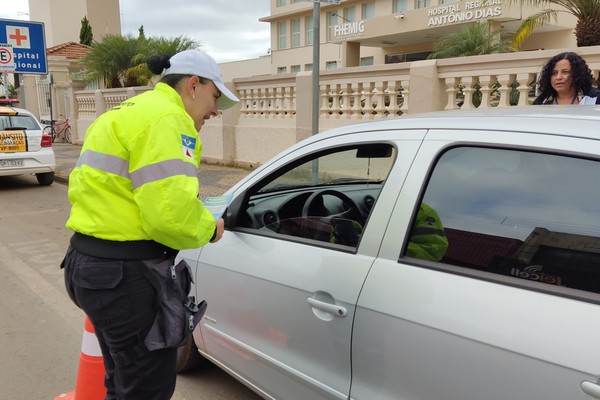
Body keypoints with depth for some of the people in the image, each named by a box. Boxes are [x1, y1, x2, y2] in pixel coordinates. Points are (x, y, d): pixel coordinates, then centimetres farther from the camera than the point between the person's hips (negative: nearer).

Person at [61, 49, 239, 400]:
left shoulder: (128, 111, 17)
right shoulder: (166, 118, -16)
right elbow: (171, 213, -26)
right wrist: (209, 229, -8)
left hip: (90, 261, 10)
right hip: (127, 274, -10)